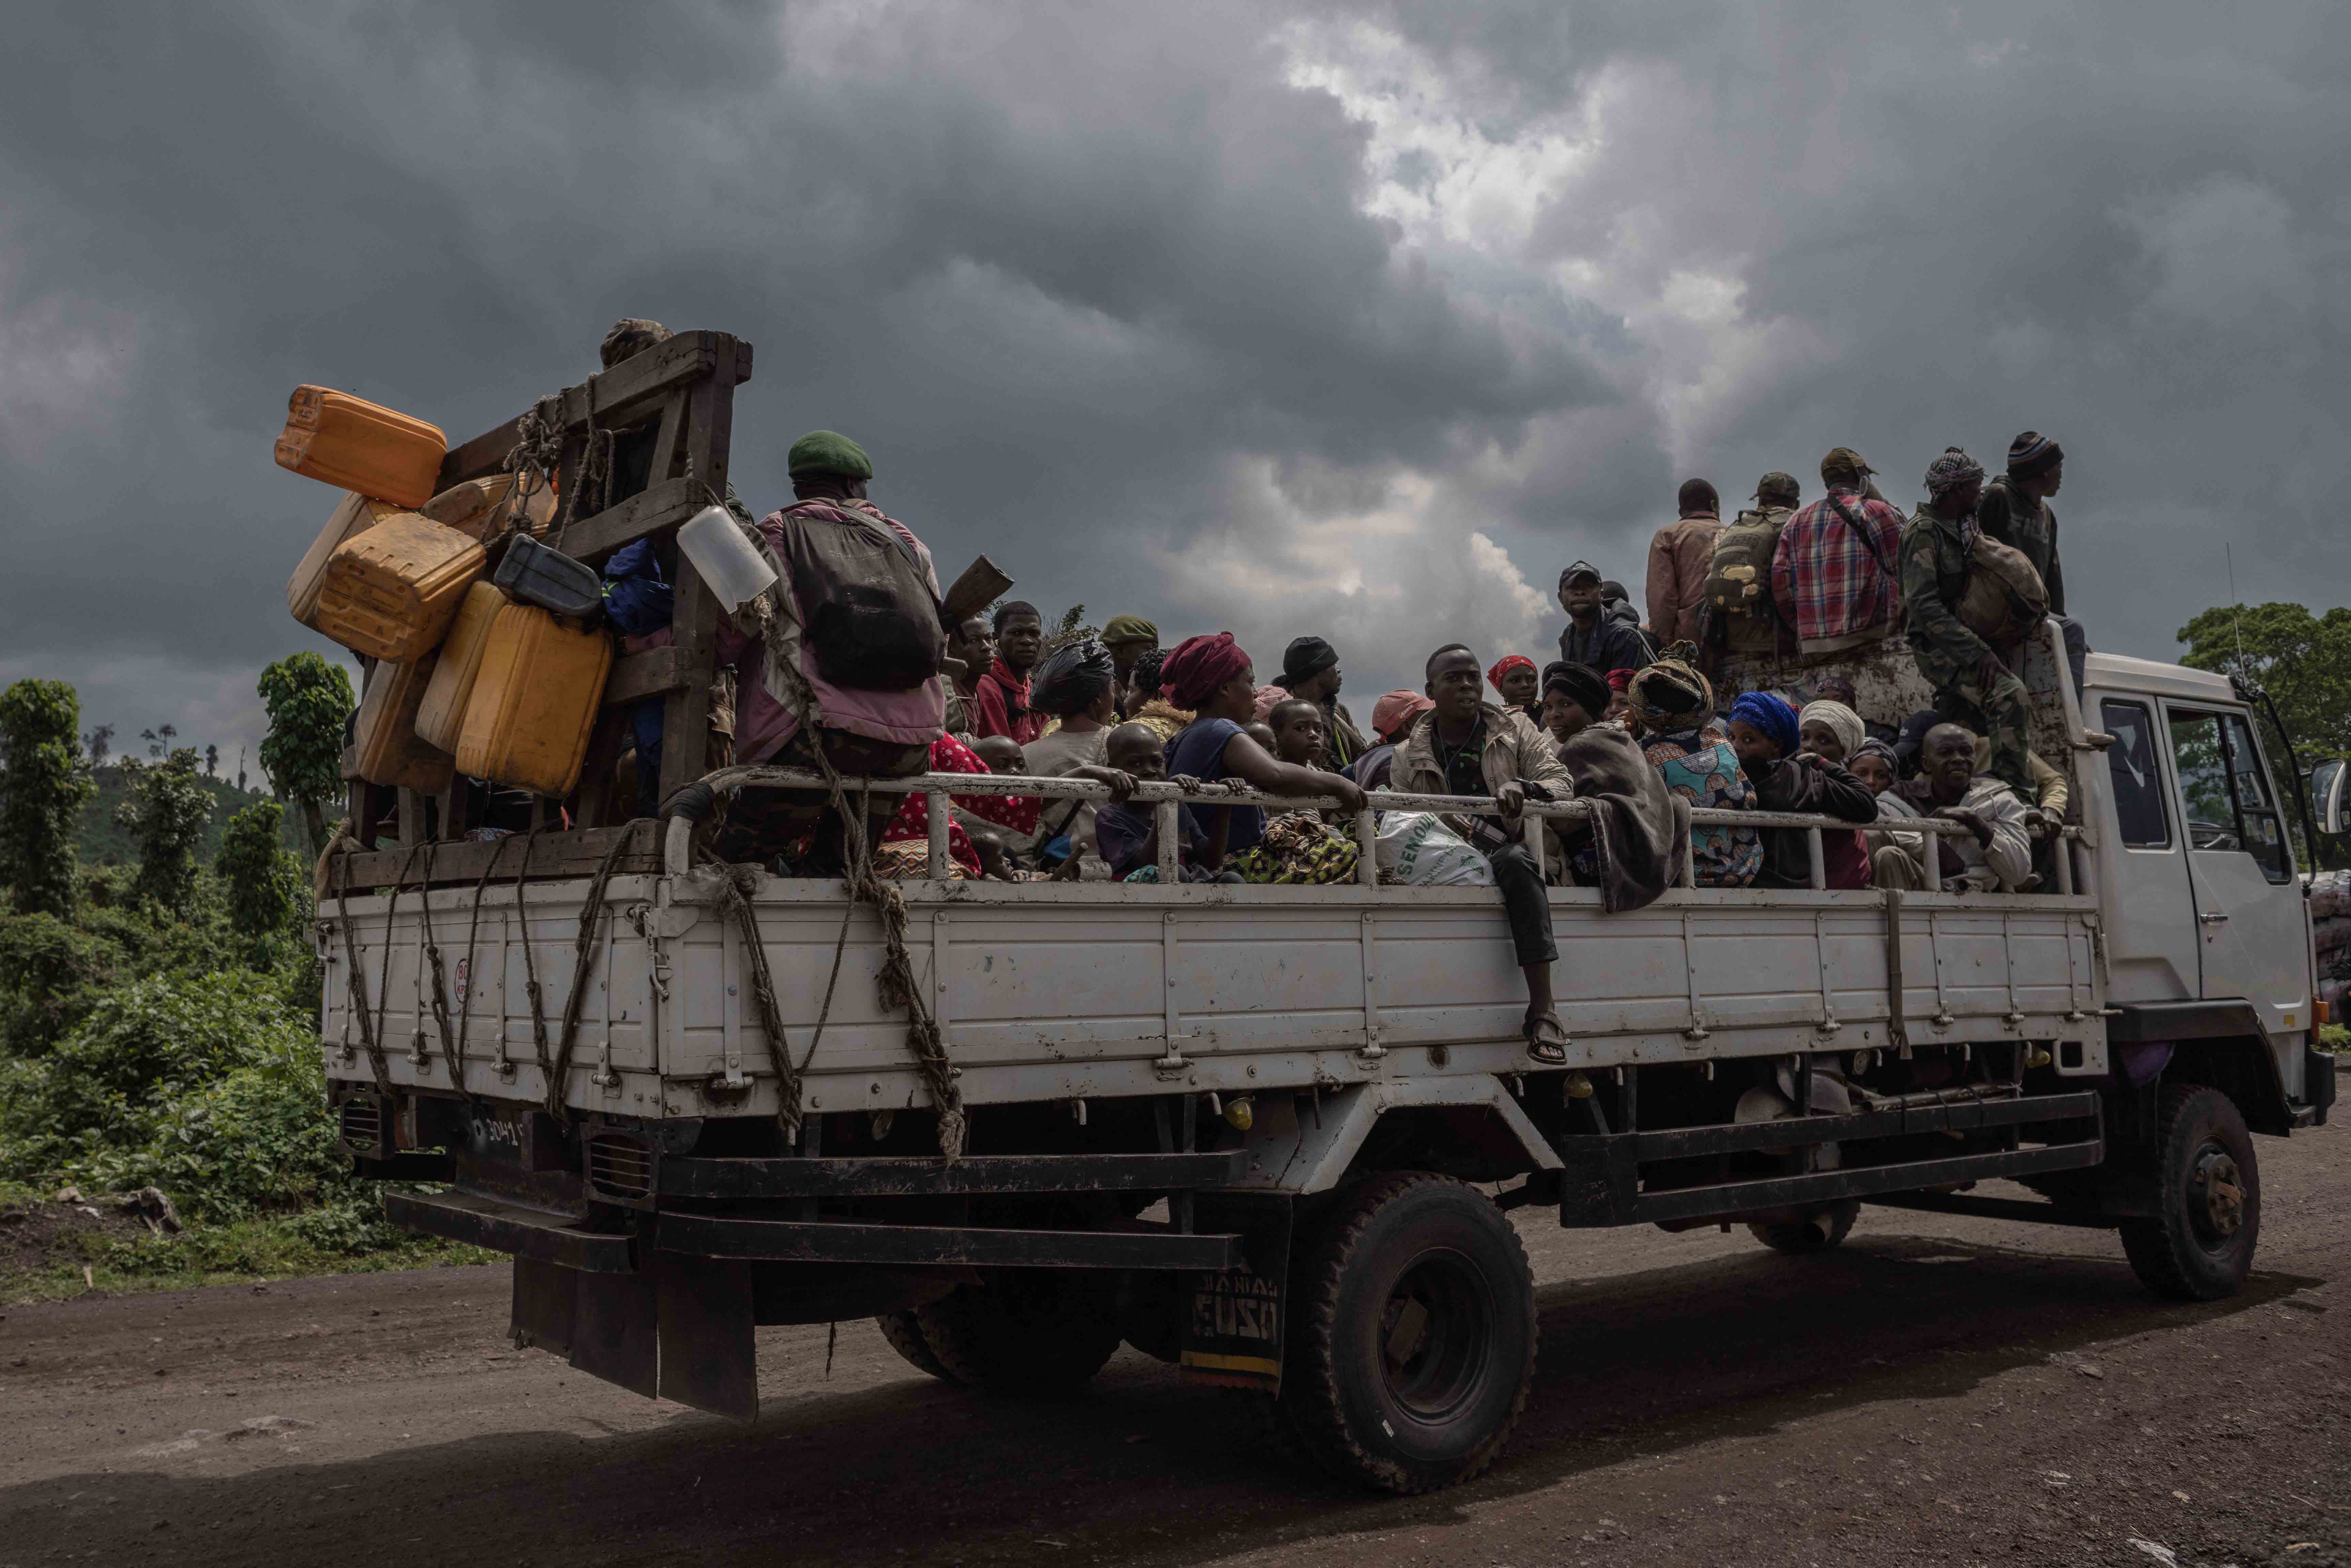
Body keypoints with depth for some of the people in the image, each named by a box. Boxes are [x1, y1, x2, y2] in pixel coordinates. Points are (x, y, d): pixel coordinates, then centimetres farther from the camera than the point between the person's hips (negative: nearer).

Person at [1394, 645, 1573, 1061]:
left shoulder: (1513, 728, 15)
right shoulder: (1410, 755, 14)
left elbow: (1559, 782, 6)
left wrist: (1522, 787, -17)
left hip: (1507, 850, -2)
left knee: (1517, 862, -37)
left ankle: (1543, 1011, -42)